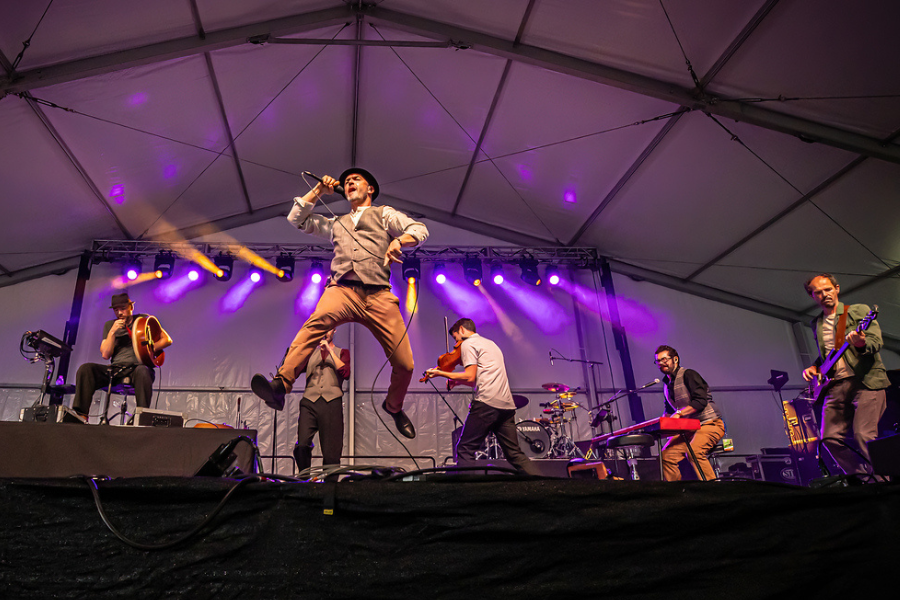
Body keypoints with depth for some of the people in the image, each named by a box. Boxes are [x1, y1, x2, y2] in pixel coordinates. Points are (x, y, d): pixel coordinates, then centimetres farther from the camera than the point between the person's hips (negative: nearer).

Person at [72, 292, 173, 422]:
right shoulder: (109, 325, 18)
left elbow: (167, 340, 8)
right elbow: (105, 354, 7)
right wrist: (112, 332, -4)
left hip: (137, 367, -3)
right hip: (115, 369, 4)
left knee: (142, 372, -39)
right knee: (85, 369, -21)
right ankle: (81, 415, -26)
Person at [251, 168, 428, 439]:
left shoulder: (385, 214, 23)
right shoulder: (336, 223, 33)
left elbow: (420, 230, 9)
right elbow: (296, 219, 35)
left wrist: (398, 241, -12)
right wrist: (318, 191, 30)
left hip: (378, 295, -1)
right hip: (343, 291, 1)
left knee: (405, 364, -7)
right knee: (317, 321, -35)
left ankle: (394, 407, 23)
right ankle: (280, 386, -46)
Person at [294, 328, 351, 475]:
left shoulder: (342, 352, 19)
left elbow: (345, 373, 0)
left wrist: (330, 350, -1)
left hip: (332, 403, -1)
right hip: (309, 402, 1)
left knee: (331, 453, -6)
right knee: (302, 445, -15)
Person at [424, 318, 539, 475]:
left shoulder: (468, 344, 3)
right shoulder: (490, 343, 29)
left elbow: (470, 376, -9)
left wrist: (440, 373, -1)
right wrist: (459, 381, 24)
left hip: (487, 402, -8)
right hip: (506, 404, 8)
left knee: (465, 450, -3)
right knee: (514, 454, 11)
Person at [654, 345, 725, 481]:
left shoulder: (688, 375, -10)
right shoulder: (667, 385, 14)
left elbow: (700, 401, -22)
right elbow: (669, 411, 21)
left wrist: (679, 413, -30)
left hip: (710, 424, -8)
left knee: (693, 452, -32)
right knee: (666, 456, -8)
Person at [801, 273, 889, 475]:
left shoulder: (859, 311, 4)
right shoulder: (816, 324, 19)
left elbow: (876, 342, -7)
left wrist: (861, 344, -29)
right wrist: (814, 367, 11)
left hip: (866, 381, -5)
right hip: (836, 385, 5)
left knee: (864, 435, -17)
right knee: (830, 438, -4)